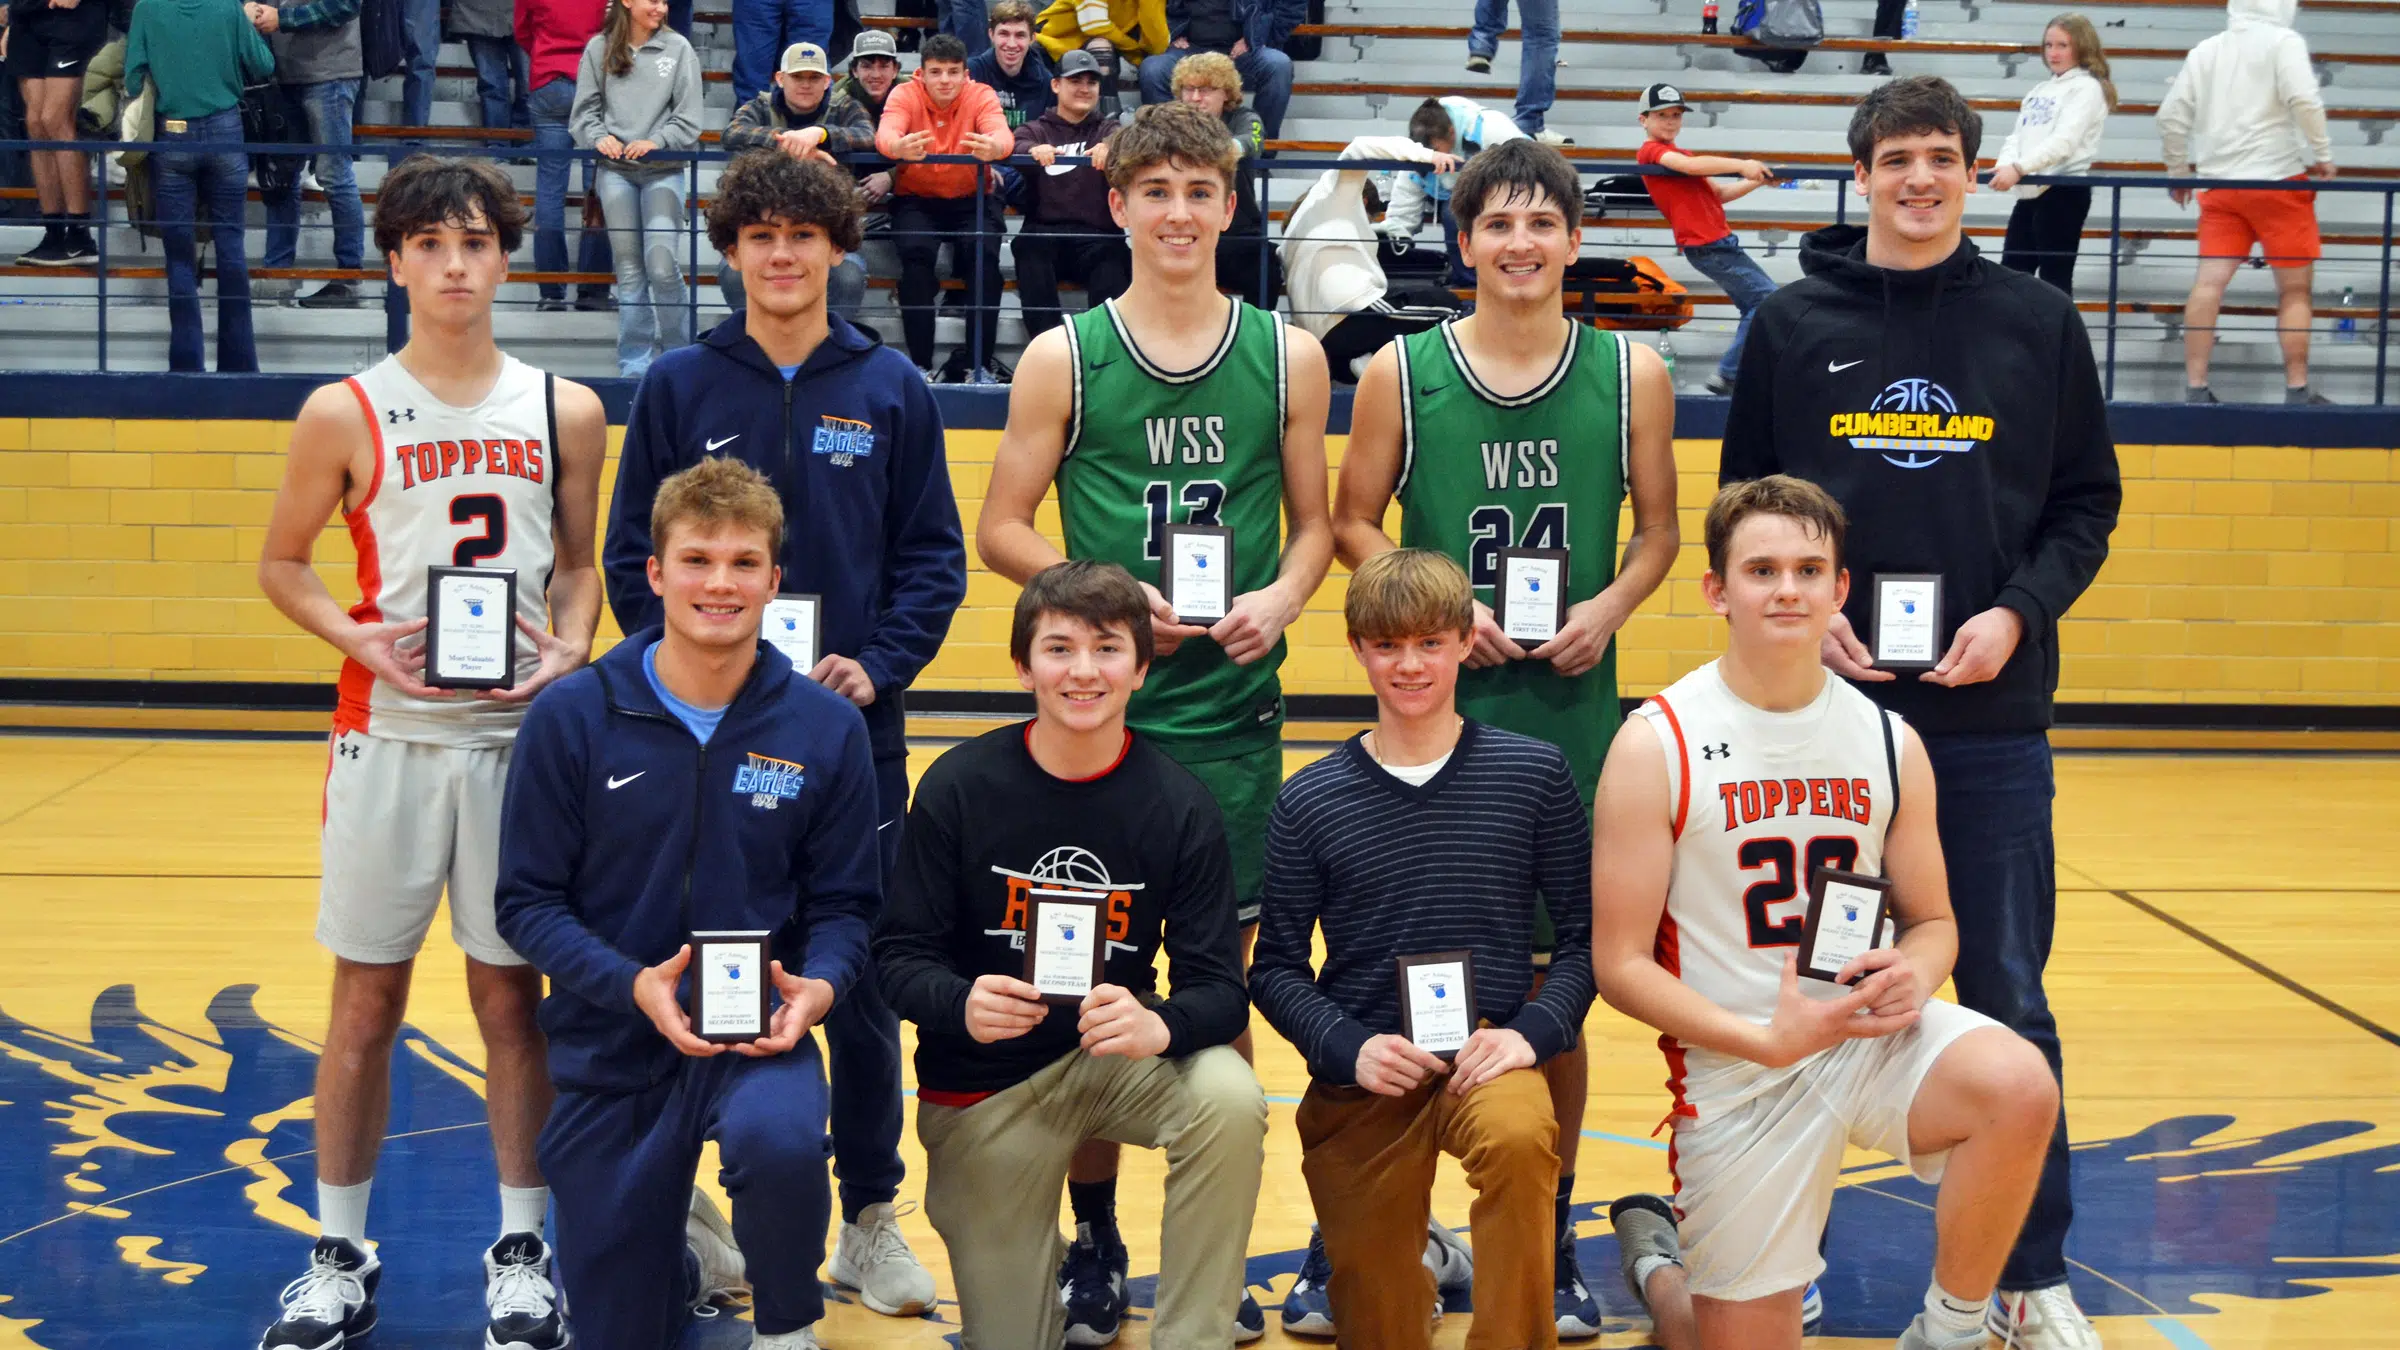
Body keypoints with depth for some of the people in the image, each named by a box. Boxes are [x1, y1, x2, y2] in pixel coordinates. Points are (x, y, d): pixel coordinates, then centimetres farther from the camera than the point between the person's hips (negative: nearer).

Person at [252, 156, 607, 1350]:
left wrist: (569, 649, -7)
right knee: (367, 996, 5)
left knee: (512, 994, 7)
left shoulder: (565, 411, 5)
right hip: (387, 735, -1)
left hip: (521, 734, 1)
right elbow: (281, 562, 7)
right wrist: (355, 637, -11)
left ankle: (521, 1246, 19)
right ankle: (339, 1254, 19)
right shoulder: (345, 414, 0)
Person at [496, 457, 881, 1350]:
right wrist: (634, 984, -22)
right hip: (610, 1042, 1)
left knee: (778, 1139, -37)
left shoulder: (825, 729, -6)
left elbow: (842, 902, 2)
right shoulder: (571, 718, -8)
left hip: (759, 1031, -1)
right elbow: (526, 901, -6)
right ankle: (686, 1265, 47)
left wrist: (819, 985, -20)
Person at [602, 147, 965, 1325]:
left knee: (864, 978, 5)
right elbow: (633, 552, 5)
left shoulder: (890, 390, 6)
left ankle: (870, 1219, 17)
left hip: (855, 728, 0)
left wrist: (881, 664, -9)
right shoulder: (678, 386, 5)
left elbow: (934, 554, 5)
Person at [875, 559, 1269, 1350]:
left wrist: (1161, 1024, -37)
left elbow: (1219, 987, -14)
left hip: (1116, 1057, 0)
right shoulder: (959, 786, -11)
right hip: (984, 1083, 0)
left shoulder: (1179, 805, -11)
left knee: (1231, 1101, -31)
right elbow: (899, 956, -10)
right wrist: (960, 1004, -33)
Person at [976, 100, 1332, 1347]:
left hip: (1236, 711, 1)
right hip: (1100, 709, -1)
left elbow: (1314, 523, 12)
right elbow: (999, 531, 2)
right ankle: (1091, 1240, 20)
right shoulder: (1064, 358, 1)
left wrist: (1281, 598, -8)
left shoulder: (1287, 357, 6)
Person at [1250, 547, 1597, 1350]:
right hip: (1361, 1079, 1)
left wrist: (1534, 1031, -14)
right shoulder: (1309, 801, 0)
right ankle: (1417, 1264, 40)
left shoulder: (1533, 773, -1)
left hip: (1487, 1054, -1)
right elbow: (1277, 967, 2)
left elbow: (1586, 932, 1)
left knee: (1519, 1135, -36)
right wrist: (1347, 1049, -14)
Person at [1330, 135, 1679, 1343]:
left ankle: (1549, 1243, 19)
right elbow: (1353, 523, 6)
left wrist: (1609, 607, -8)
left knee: (1560, 979, 5)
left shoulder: (1631, 373, 5)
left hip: (1573, 712, 1)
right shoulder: (1402, 371, 1)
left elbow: (1658, 530, 11)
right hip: (1438, 705, -1)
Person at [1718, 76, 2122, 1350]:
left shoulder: (2037, 322, 5)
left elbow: (2087, 500, 7)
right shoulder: (1794, 323, 5)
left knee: (2007, 1001, 4)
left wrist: (2019, 611, -8)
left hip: (1990, 714, 0)